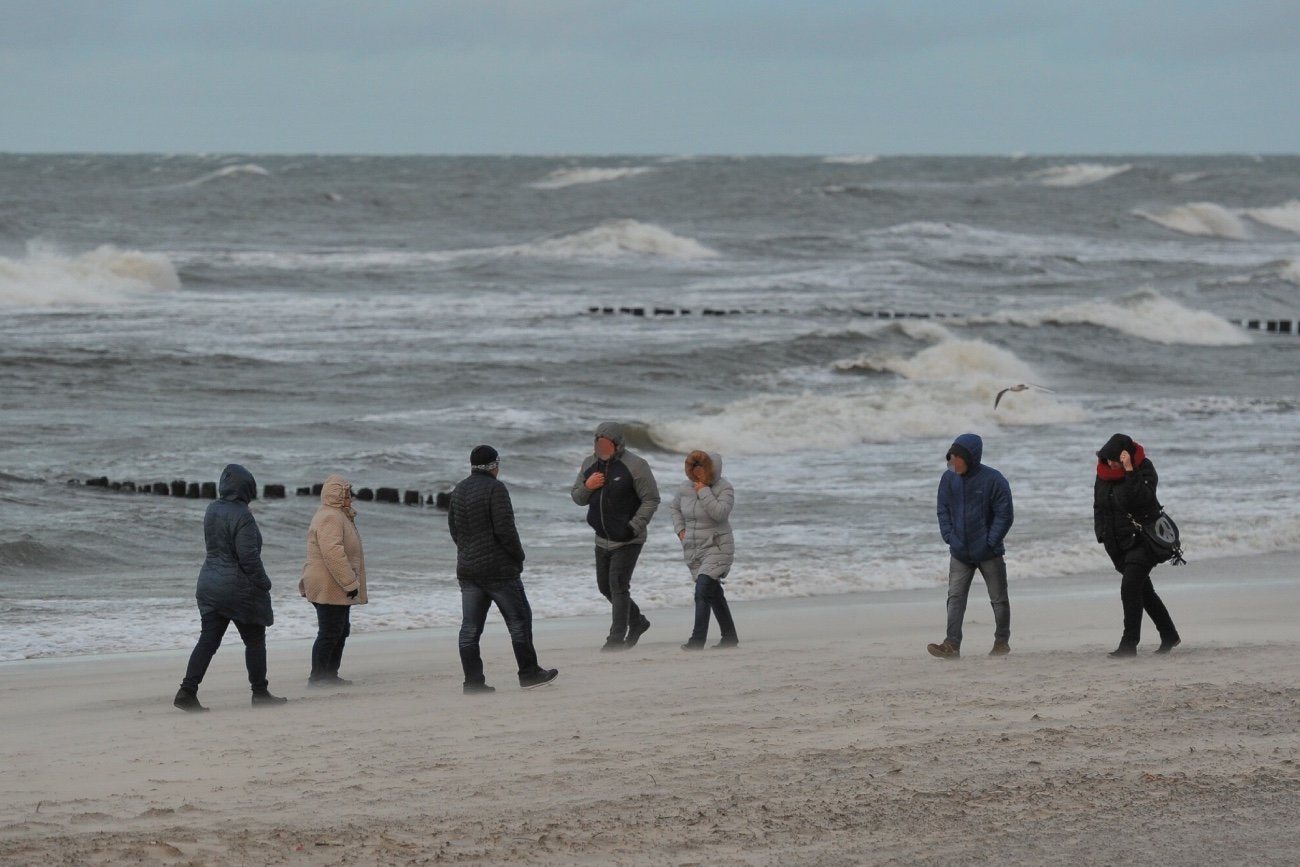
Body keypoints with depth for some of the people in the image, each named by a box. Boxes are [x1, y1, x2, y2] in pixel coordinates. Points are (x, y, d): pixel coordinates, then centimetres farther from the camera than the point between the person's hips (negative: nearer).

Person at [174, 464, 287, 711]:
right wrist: (264, 583, -8)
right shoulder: (241, 516, -18)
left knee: (208, 639, 4)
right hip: (239, 586, -7)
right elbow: (248, 556, -18)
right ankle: (260, 693, 15)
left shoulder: (212, 510, 5)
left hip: (209, 582, 7)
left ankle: (187, 690, -6)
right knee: (254, 639, 8)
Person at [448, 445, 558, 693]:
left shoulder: (458, 491, 11)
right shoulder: (495, 489, -13)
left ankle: (473, 681, 1)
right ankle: (529, 674, 9)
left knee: (470, 627, 4)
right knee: (519, 619, 5)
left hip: (467, 568, 7)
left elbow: (453, 529, 16)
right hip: (498, 568, -7)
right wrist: (518, 556, -5)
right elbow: (505, 528, -18)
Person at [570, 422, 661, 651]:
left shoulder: (635, 466, -12)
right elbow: (577, 498, 13)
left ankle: (617, 638, -9)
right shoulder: (590, 464, 7)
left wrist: (634, 527, -21)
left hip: (628, 540, -7)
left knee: (618, 586, -12)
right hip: (603, 539, 7)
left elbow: (651, 500, -11)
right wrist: (587, 487, -10)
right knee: (605, 586, 13)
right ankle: (637, 622, 32)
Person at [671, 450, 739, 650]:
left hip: (717, 548, -6)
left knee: (703, 591, -20)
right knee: (714, 594, 13)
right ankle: (730, 637, 24)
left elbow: (720, 513, -27)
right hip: (693, 550, 6)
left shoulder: (724, 489, -11)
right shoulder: (685, 487, 4)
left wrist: (704, 492, -23)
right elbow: (675, 508, 22)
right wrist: (680, 529, 7)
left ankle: (697, 639, -23)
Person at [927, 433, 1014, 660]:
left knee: (999, 598, 9)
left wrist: (990, 542, -15)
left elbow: (1005, 514, -11)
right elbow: (943, 511, 7)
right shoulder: (949, 479, -1)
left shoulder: (993, 480, -14)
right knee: (955, 597, -5)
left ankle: (1002, 641, 22)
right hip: (960, 553, 3)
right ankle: (952, 645, -10)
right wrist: (950, 537, -5)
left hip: (989, 553, -3)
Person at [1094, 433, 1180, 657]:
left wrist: (1129, 471, -33)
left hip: (1142, 539, -7)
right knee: (1143, 590, 14)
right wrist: (1102, 535, 11)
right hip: (1117, 544, 7)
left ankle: (1129, 644, -17)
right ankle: (1169, 636, 28)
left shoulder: (1144, 468, -14)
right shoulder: (1104, 470, 4)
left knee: (1130, 588, -17)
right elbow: (1099, 506, 15)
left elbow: (1143, 498, -31)